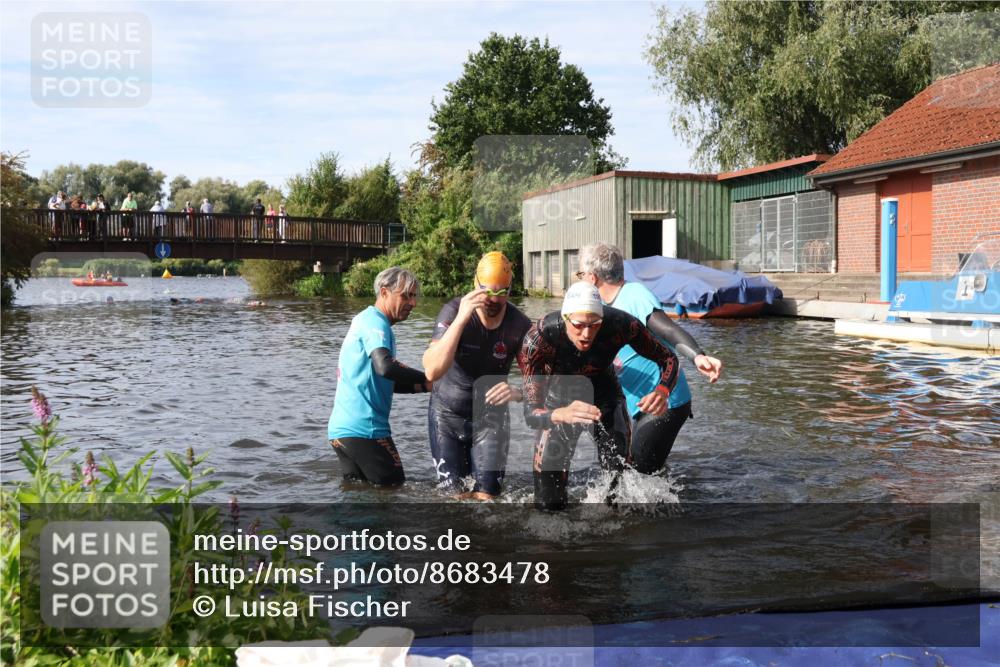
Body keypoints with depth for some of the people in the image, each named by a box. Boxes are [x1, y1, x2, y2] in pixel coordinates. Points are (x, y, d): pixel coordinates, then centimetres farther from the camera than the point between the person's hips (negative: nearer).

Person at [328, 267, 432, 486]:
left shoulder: (364, 320, 21)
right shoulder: (374, 322, -10)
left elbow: (385, 383, 25)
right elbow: (385, 367, -29)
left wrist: (424, 386, 11)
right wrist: (426, 378, -18)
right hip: (363, 429, -9)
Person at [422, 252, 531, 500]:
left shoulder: (520, 326, -16)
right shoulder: (454, 310, -21)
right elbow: (432, 372, -34)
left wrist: (517, 392, -39)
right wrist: (461, 319, -42)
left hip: (491, 416, 1)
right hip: (447, 414, -1)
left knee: (486, 496, -4)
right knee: (455, 495, 2)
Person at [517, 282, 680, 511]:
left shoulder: (620, 324, -32)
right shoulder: (538, 337, -37)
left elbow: (668, 358, -17)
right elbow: (530, 413, -40)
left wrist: (662, 392, -40)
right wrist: (562, 415, -63)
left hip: (606, 399, 2)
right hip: (560, 403, -1)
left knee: (621, 482, 0)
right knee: (549, 500, -2)